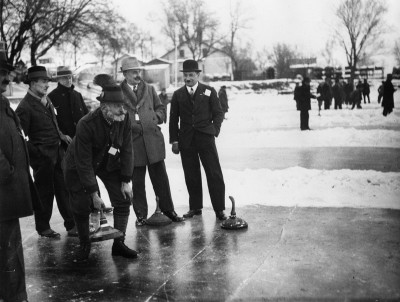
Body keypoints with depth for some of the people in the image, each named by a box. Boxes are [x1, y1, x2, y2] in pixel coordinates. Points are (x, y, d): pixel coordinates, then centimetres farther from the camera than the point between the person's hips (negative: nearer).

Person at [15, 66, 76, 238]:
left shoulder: (46, 100, 9)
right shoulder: (25, 107, -15)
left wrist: (61, 135, 8)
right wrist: (36, 152, -15)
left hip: (58, 152, 7)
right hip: (42, 156, -7)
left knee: (64, 189, 11)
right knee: (45, 192, 7)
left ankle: (71, 225, 21)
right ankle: (43, 228, 25)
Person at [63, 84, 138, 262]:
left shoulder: (124, 118, -20)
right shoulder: (86, 125, -33)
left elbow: (126, 150, -10)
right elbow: (84, 162, -28)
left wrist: (126, 181, -10)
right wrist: (94, 194, -25)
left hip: (109, 163, 4)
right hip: (79, 166, -4)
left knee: (123, 200, -4)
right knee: (81, 206, -3)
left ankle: (119, 243, 8)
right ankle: (84, 245, 20)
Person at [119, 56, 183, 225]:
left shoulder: (149, 89, 12)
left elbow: (160, 108, 18)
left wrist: (155, 118, -2)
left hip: (153, 139, 3)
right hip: (132, 143, -2)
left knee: (160, 177, 7)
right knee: (136, 181, 6)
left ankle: (168, 209, 20)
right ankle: (141, 214, 18)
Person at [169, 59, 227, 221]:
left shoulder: (209, 91, 5)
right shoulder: (178, 95, 9)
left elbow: (218, 113, 8)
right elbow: (173, 118, 11)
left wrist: (214, 131, -3)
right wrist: (174, 140, 4)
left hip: (205, 138, -2)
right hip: (186, 141, 2)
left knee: (214, 174, -4)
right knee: (191, 176, 6)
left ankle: (219, 209, 3)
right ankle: (195, 207, 18)